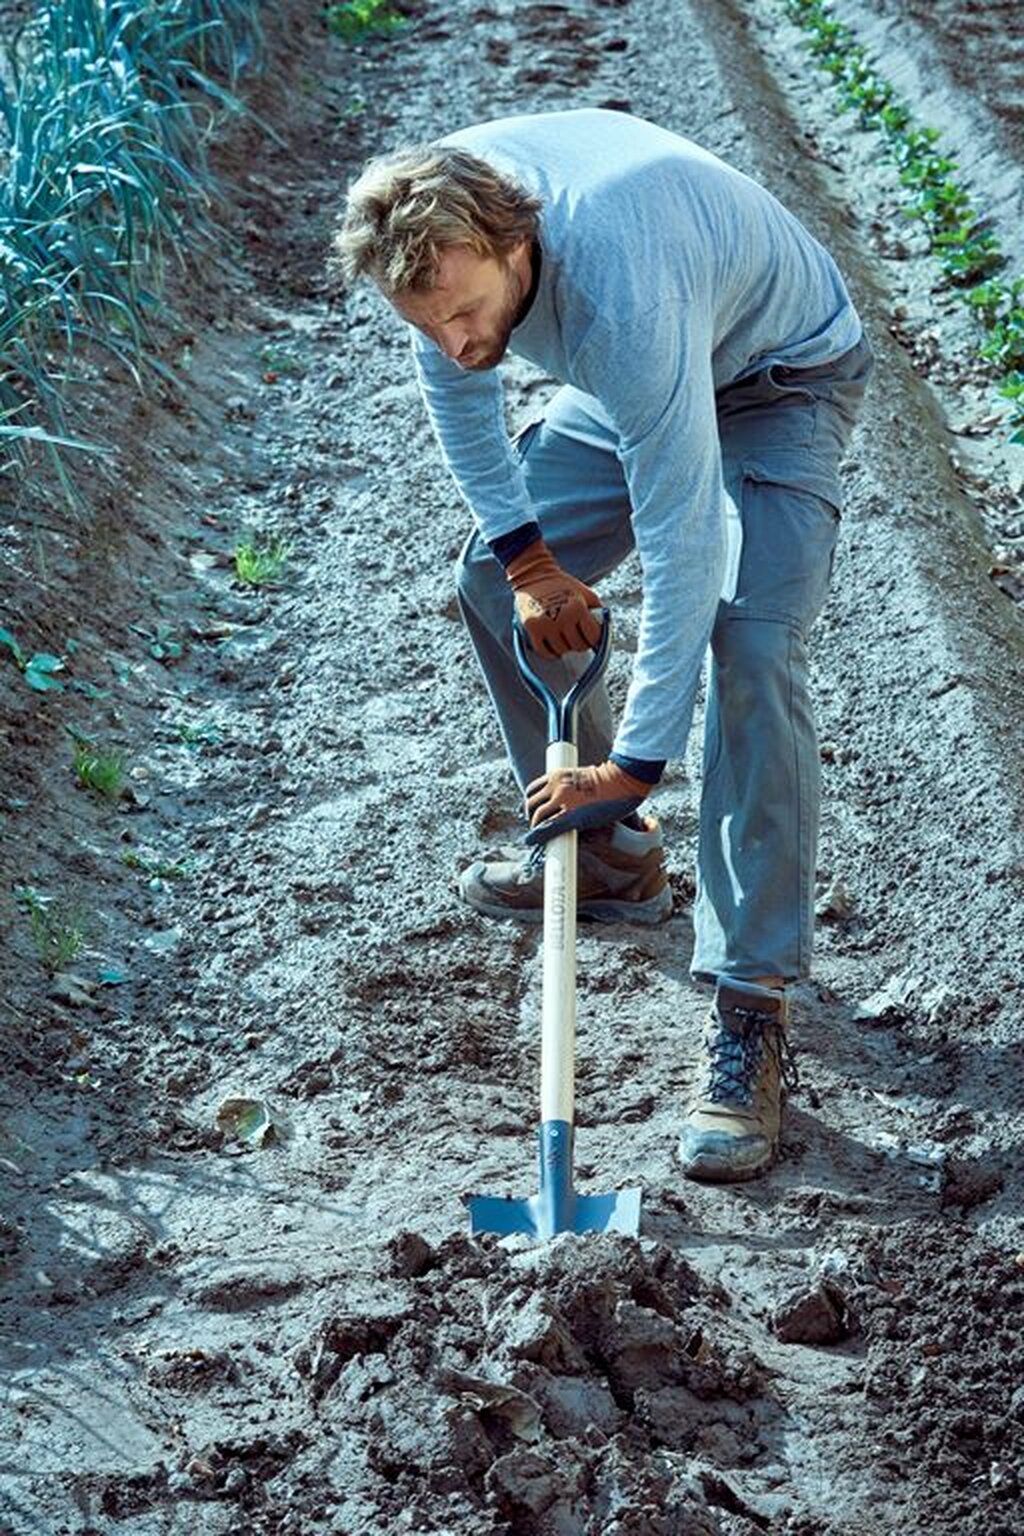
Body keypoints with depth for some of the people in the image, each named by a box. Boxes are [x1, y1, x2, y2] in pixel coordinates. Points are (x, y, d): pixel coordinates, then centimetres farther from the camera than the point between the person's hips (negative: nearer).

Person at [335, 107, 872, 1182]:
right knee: (491, 582, 8)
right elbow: (457, 385, -2)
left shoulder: (622, 296, -44)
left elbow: (682, 542, -39)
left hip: (784, 378, -7)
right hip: (633, 381, 8)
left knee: (751, 649, -25)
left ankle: (752, 1010, -23)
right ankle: (606, 852, 27)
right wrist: (529, 558, -3)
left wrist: (636, 760, -35)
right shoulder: (438, 217, -24)